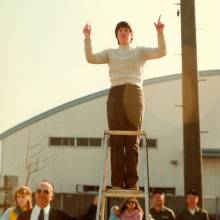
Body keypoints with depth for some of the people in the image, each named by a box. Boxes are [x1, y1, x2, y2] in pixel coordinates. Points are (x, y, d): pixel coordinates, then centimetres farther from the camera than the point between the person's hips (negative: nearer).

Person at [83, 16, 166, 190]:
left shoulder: (140, 51, 19)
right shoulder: (110, 53, 21)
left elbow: (161, 52, 4)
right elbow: (91, 58, 5)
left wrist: (160, 33, -8)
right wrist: (87, 38, -3)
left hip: (135, 94, -1)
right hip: (116, 94, 1)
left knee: (133, 141, -4)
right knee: (116, 141, -5)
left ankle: (132, 182, -2)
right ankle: (117, 182, -3)